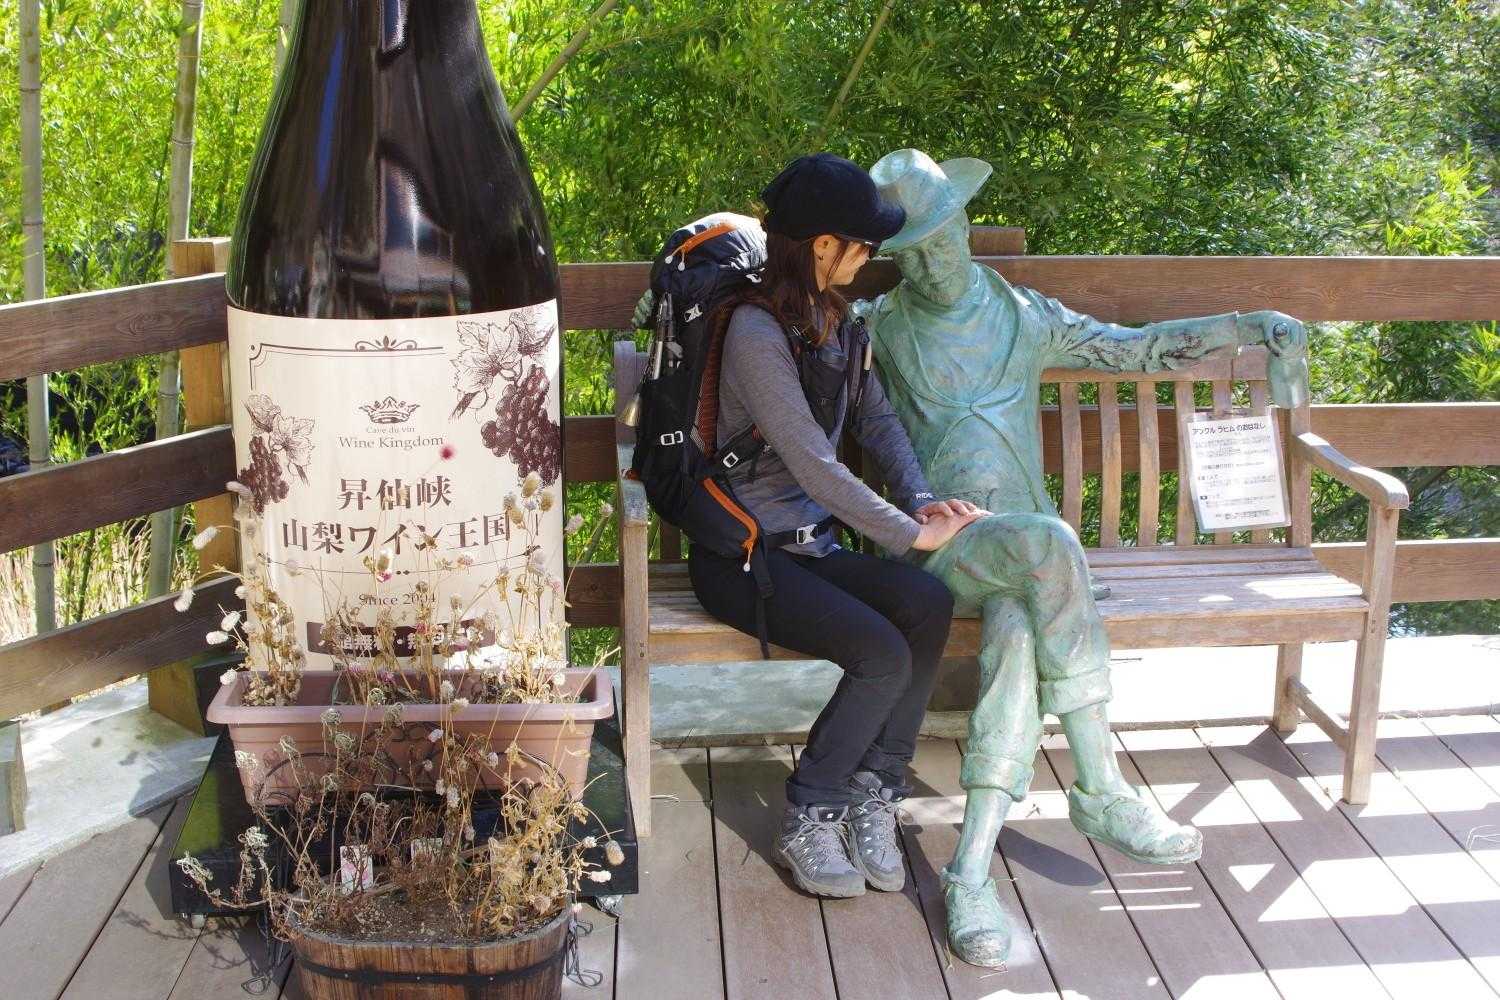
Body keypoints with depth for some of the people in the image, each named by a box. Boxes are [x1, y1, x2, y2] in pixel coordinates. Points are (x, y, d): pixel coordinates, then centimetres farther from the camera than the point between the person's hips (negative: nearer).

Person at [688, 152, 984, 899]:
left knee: (929, 604, -20)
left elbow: (876, 419, 10)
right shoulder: (756, 332, -18)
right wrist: (913, 534, -17)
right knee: (883, 653, -25)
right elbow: (815, 465, -21)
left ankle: (872, 797, -8)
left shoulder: (834, 319, 9)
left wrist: (920, 498, -8)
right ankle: (806, 823, -6)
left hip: (811, 537, 7)